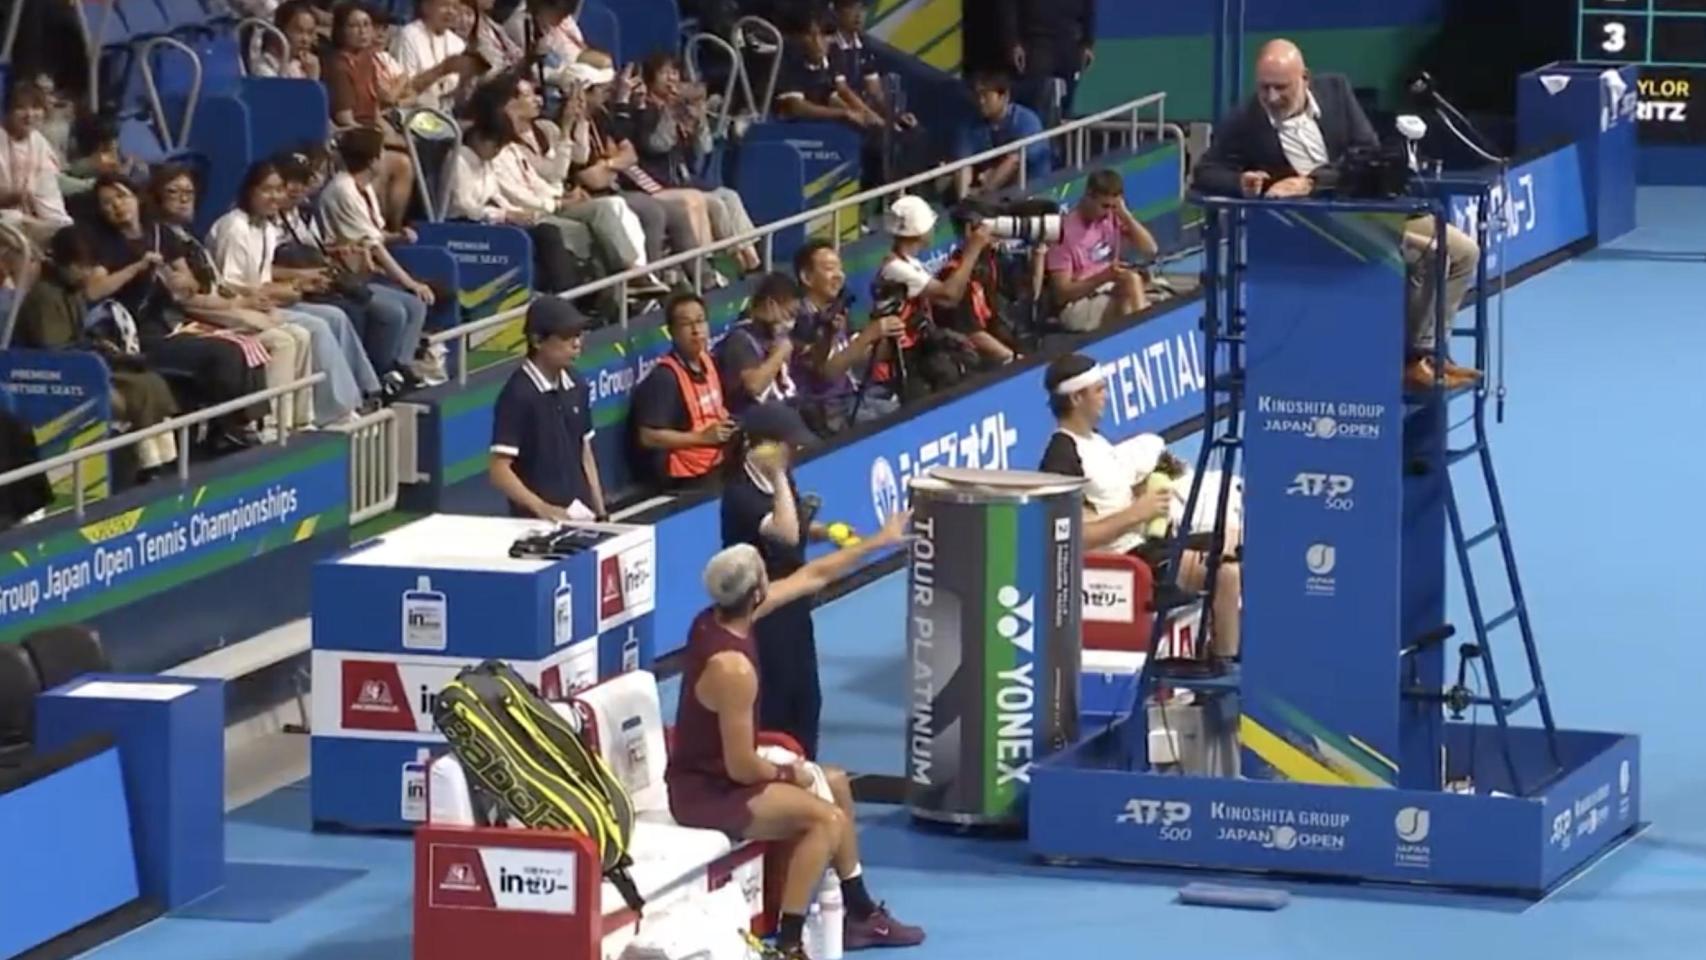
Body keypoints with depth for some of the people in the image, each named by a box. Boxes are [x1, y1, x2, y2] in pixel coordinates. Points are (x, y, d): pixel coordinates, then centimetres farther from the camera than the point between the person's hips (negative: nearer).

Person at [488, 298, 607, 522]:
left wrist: (600, 513, 12)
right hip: (539, 521, -7)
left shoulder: (576, 388, 9)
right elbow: (499, 471, -16)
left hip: (581, 515, 7)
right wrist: (542, 509, -27)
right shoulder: (518, 395, -13)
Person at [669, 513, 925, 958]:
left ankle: (862, 914, 27)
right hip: (705, 792, -11)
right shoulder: (733, 668, -31)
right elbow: (742, 767, -27)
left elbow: (811, 577, 10)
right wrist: (787, 774, -6)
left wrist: (879, 541, 17)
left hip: (715, 770, 11)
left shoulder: (716, 618, -3)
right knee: (826, 817, -20)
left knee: (835, 783, 21)